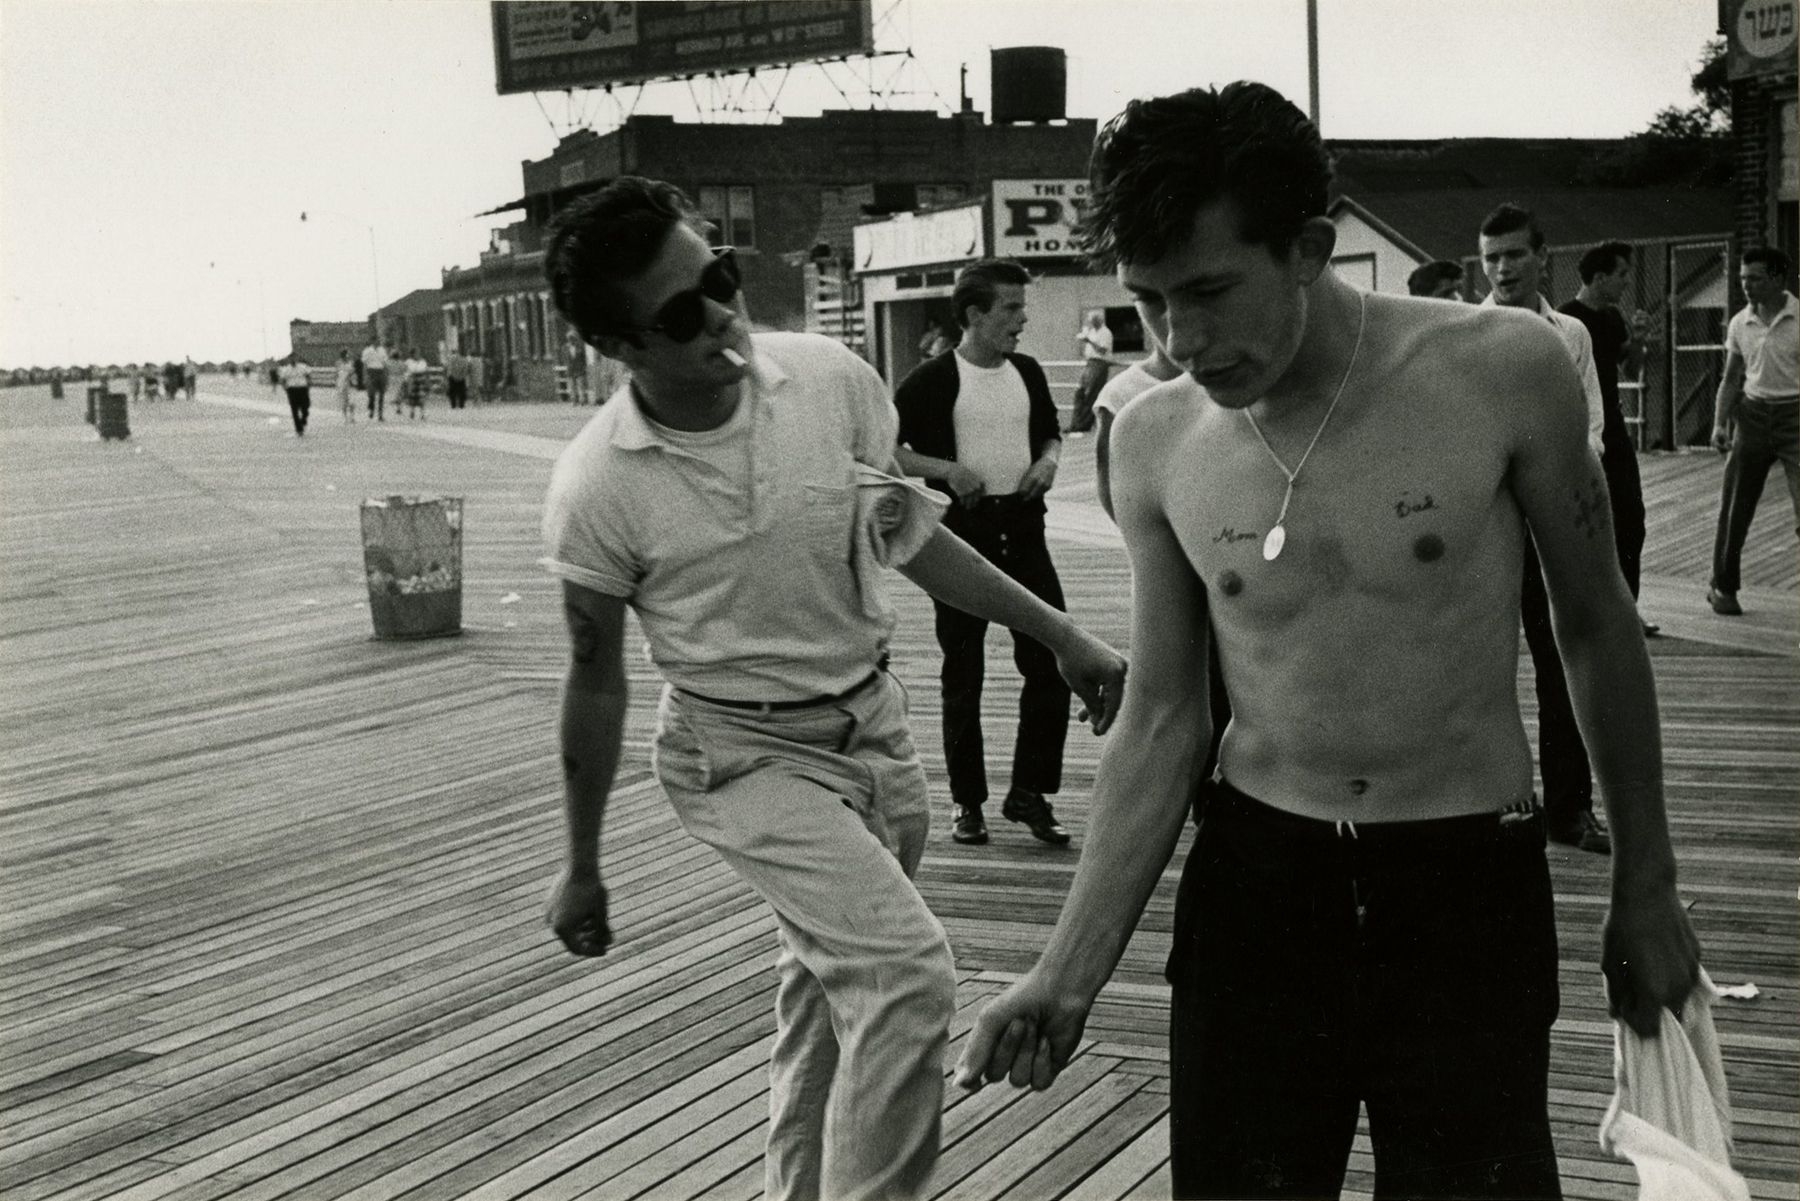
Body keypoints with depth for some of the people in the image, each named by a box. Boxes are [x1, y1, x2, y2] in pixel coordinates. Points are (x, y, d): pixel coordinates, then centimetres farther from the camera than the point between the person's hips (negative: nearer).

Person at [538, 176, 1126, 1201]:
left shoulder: (831, 377, -10)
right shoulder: (598, 489, -18)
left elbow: (910, 533, 5)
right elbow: (597, 682, -6)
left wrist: (1061, 635, 4)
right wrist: (583, 869, 2)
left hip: (876, 724, 5)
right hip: (747, 758, -4)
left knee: (827, 990, 19)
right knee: (909, 975, -19)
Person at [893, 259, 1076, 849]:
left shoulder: (1027, 372, 8)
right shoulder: (932, 379, -8)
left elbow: (1051, 433, 23)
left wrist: (1048, 459, 2)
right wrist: (947, 469, -17)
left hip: (1023, 528, 5)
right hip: (963, 532, -4)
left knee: (1051, 661, 0)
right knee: (963, 673, 5)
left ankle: (1029, 792, 14)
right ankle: (967, 801, 18)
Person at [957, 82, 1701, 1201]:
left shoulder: (1503, 369, -12)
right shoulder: (1155, 441, -5)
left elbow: (1596, 625, 2)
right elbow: (1160, 721, 2)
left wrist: (1647, 887, 9)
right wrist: (1072, 971, -3)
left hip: (1469, 891, -2)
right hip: (1252, 885, 2)